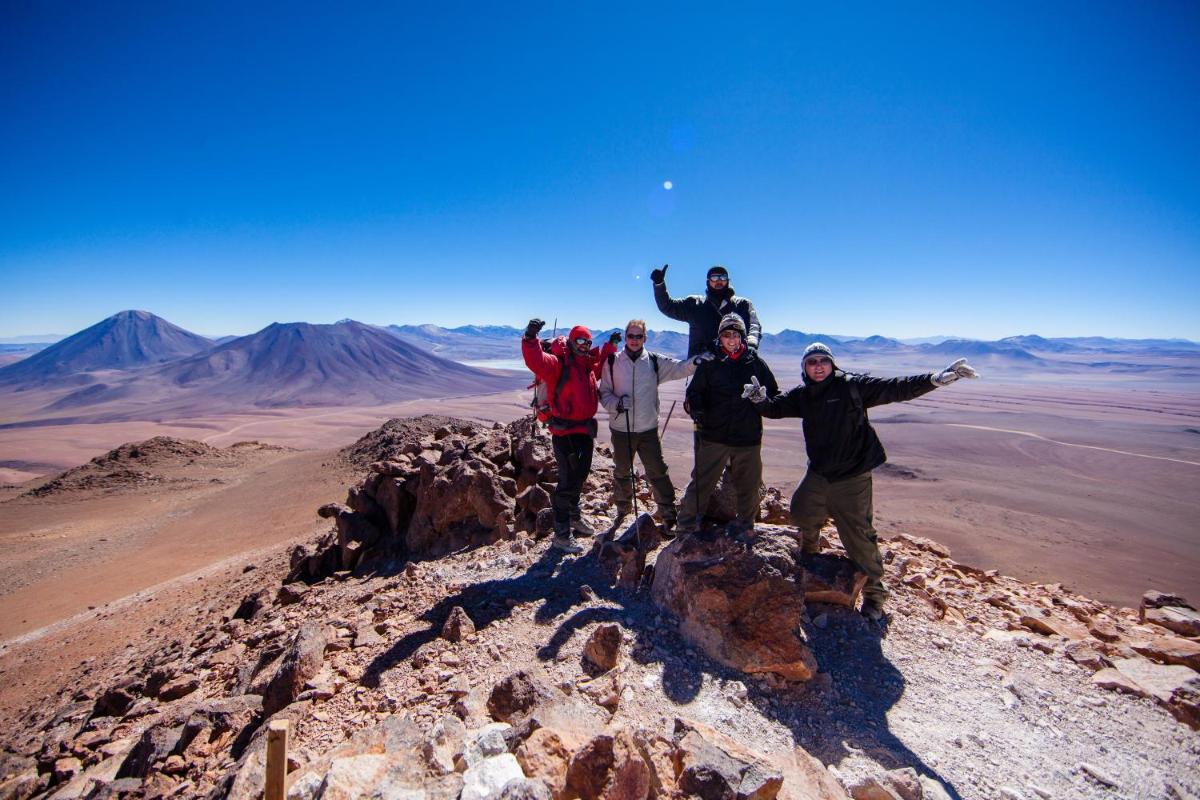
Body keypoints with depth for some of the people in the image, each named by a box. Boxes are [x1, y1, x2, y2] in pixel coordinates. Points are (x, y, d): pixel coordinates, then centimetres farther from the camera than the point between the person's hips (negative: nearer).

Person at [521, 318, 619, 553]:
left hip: (585, 430, 8)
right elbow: (535, 361, -30)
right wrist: (531, 338, -44)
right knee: (568, 480, -4)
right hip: (566, 432, -8)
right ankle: (561, 534, 8)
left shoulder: (589, 366, 12)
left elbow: (601, 364, 34)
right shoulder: (558, 364, -11)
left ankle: (574, 516, 44)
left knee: (580, 475, 22)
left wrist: (610, 346, 25)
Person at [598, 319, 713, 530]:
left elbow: (679, 368, -12)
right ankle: (623, 510, 37)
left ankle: (668, 513, 21)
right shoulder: (612, 362, -2)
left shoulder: (655, 361, -1)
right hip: (620, 429, 0)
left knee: (657, 473, 6)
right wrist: (616, 403, -18)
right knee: (621, 472, 17)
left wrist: (695, 361, -32)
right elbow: (603, 393, 0)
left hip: (648, 429, 0)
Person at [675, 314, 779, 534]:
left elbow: (774, 395, 11)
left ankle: (746, 528, 37)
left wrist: (761, 399, -10)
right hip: (714, 436, -2)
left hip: (748, 437, 2)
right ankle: (686, 527, 16)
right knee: (701, 483, 2)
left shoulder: (756, 362, 3)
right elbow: (694, 392, 2)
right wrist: (696, 409, -18)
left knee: (749, 486, 15)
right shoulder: (709, 362, 0)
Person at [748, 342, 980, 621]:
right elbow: (773, 408, 8)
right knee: (802, 516, 16)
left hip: (852, 479, -4)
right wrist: (760, 399, -14)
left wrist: (936, 378, -29)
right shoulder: (801, 395, 3)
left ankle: (874, 595, 21)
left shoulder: (853, 386, -10)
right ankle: (808, 556, 49)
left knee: (859, 537, 0)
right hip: (817, 475, 5)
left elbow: (895, 389, -16)